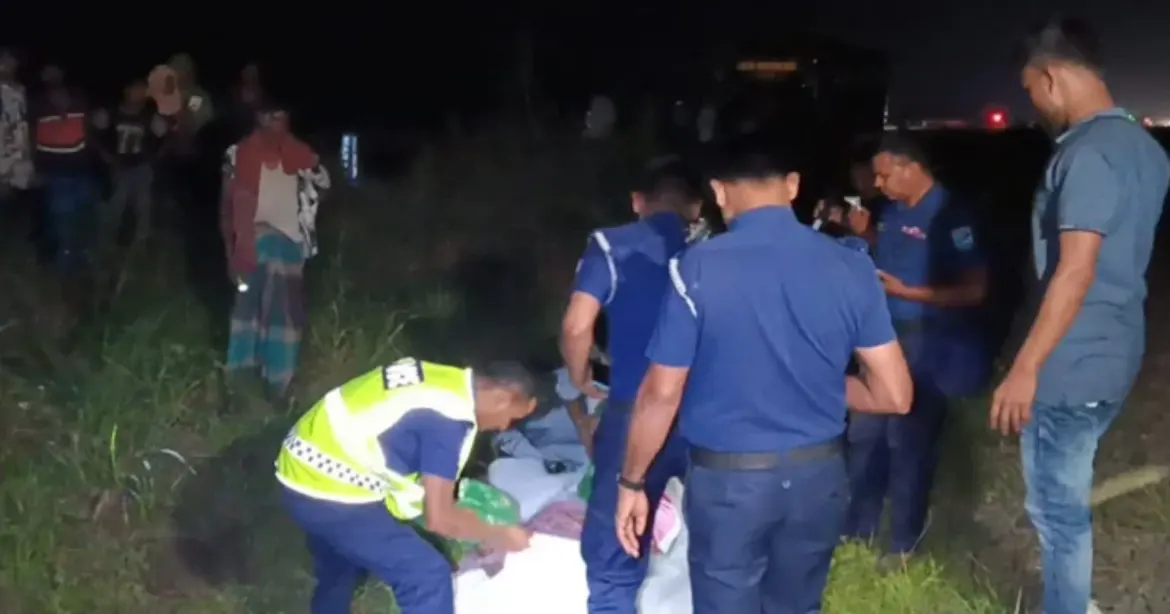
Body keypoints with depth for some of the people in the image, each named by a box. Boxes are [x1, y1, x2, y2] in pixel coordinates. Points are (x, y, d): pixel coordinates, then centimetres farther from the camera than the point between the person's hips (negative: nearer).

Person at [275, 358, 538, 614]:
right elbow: (438, 518, -18)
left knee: (338, 573, 32)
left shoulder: (446, 380, 7)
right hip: (331, 490, -10)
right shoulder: (448, 419, -20)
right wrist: (498, 536, -2)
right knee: (427, 576, -7)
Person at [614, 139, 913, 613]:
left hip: (728, 479, -3)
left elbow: (662, 393, -10)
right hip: (818, 475, 3)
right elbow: (894, 394, -2)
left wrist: (632, 481, 2)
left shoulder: (698, 268, -14)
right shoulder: (850, 267, -5)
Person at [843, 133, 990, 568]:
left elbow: (974, 289, -19)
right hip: (885, 335, 8)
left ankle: (903, 542, 20)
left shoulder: (949, 215, -17)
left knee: (908, 441, 4)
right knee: (864, 434, 13)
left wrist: (906, 292, -22)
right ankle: (858, 526, 29)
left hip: (926, 344, -8)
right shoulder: (892, 211, 8)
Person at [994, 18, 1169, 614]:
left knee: (1056, 507, 3)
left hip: (1070, 365, -10)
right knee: (1065, 498, 23)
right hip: (1111, 355, 10)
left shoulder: (1087, 153, -20)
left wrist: (1025, 367, -23)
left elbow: (1075, 271, -25)